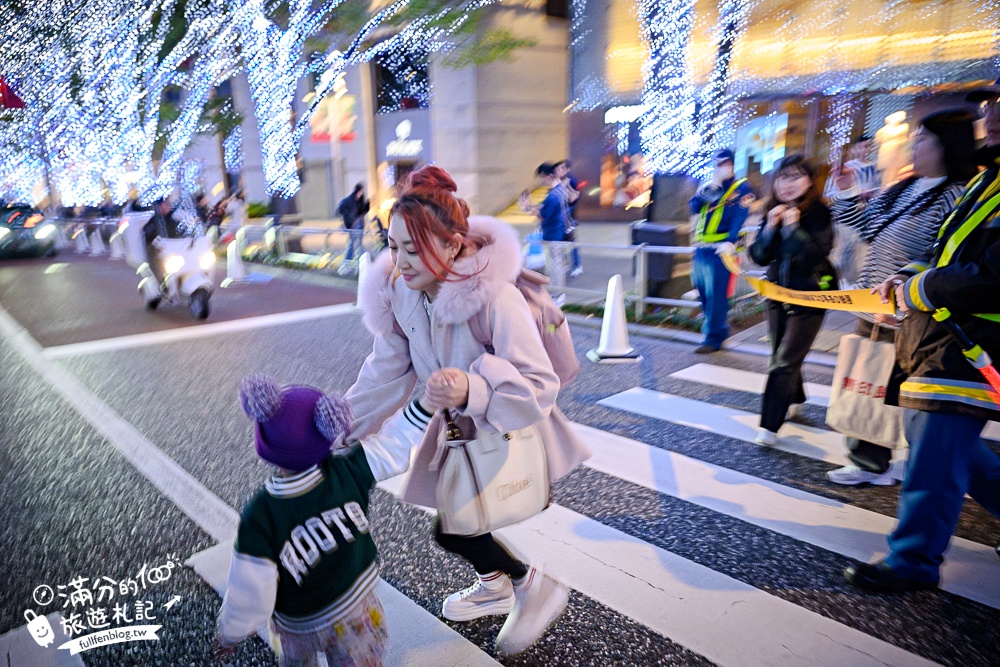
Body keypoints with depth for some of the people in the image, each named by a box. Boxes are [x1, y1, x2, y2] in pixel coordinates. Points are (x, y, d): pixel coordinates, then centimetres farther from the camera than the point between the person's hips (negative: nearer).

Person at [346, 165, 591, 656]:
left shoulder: (495, 297, -34)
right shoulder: (400, 292, -15)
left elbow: (540, 386, -36)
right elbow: (387, 371, -2)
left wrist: (472, 389, -53)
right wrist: (343, 427, 2)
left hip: (512, 432, -6)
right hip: (460, 427, 6)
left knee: (452, 531, -4)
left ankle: (533, 585, 23)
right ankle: (495, 585, 52)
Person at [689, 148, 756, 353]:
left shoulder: (742, 188, 0)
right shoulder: (710, 186, 20)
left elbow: (739, 219, -12)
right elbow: (694, 207, 7)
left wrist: (730, 242, -24)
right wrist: (705, 190, -7)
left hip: (719, 249, -7)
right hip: (701, 248, 7)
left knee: (716, 294, -7)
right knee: (703, 292, 12)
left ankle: (713, 338, -1)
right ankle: (719, 328, 29)